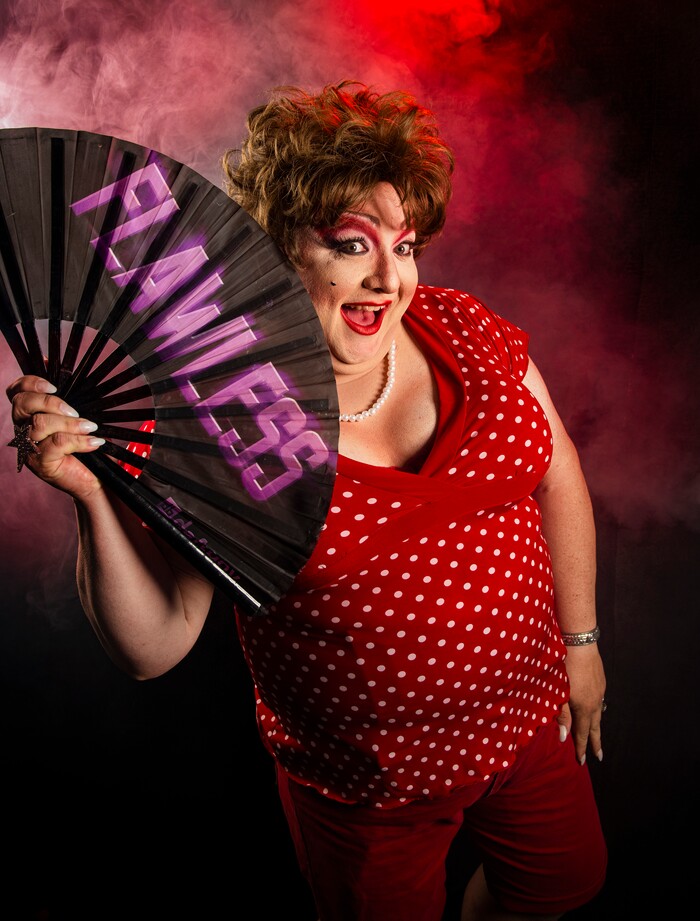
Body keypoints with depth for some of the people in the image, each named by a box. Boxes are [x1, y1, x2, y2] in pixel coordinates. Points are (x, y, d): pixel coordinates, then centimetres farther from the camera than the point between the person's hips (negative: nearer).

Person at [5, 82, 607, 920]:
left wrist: (580, 638, 7)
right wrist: (93, 495, -36)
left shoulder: (462, 331, -11)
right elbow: (149, 647, -21)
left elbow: (555, 474, 2)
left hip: (527, 715, 5)